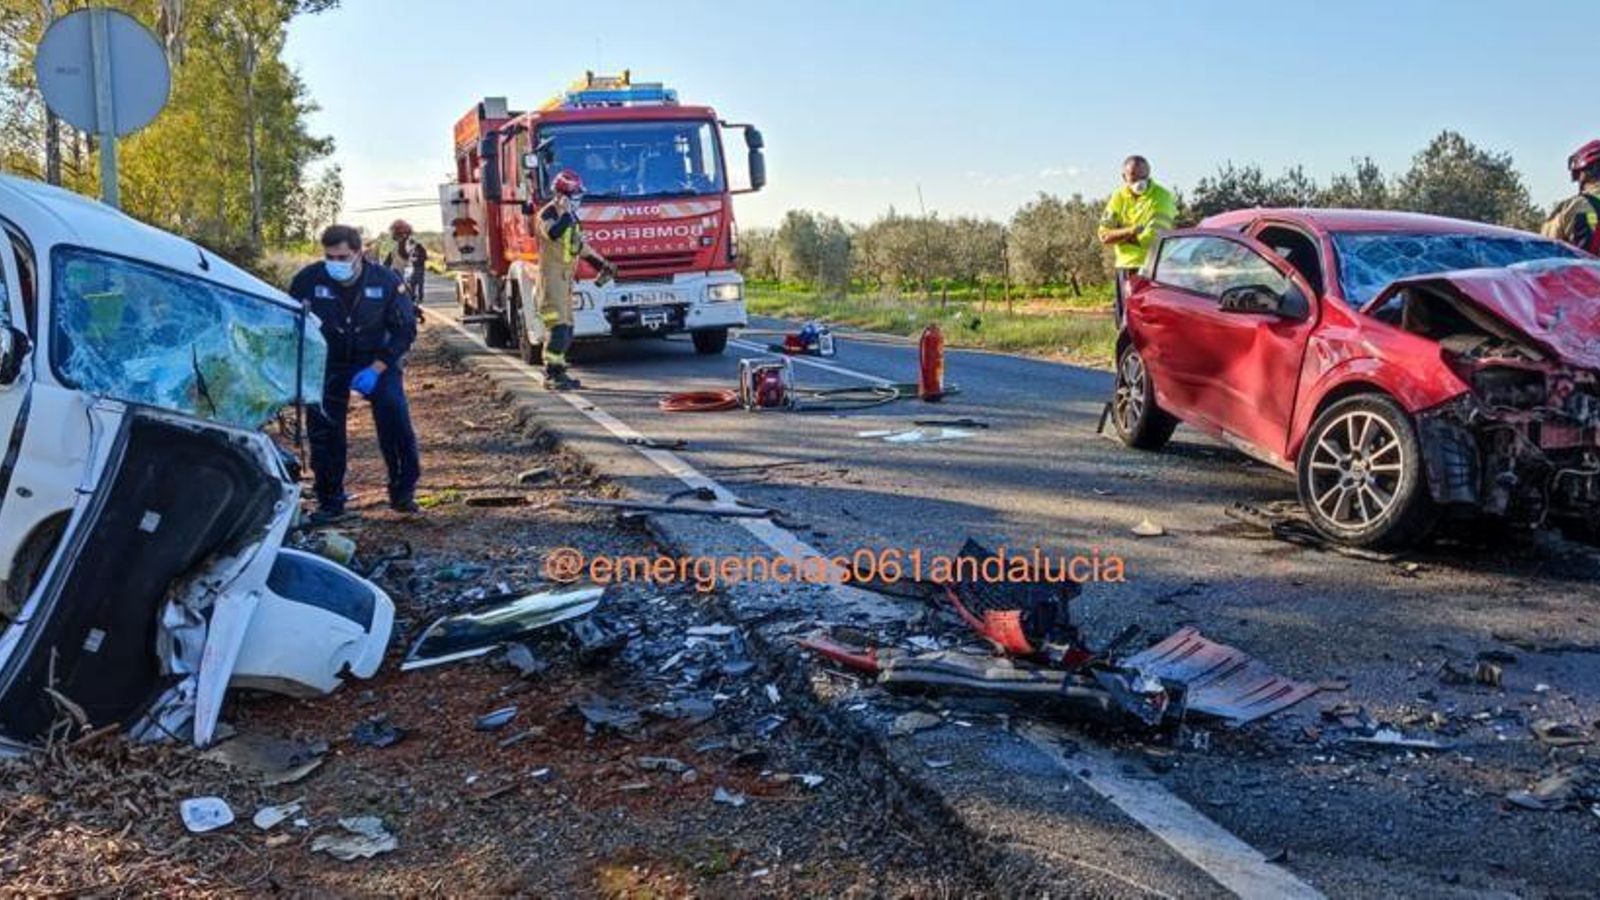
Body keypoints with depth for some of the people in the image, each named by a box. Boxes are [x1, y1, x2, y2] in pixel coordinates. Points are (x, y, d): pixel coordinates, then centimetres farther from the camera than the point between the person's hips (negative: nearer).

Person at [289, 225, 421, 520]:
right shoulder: (309, 280, -13)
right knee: (323, 428, -4)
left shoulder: (385, 280, -13)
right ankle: (329, 501, 13)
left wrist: (376, 369, -17)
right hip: (328, 363, 1)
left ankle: (403, 492, -6)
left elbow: (405, 329, -7)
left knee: (395, 416, -20)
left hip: (376, 360, -1)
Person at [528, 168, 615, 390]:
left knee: (566, 328, 10)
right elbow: (553, 233, -31)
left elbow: (579, 244, 27)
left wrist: (601, 263, 22)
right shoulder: (547, 214, -10)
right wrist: (566, 212, -28)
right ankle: (552, 374, -14)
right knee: (558, 326, -15)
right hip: (551, 276, -9)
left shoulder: (570, 216, 18)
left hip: (566, 278, 9)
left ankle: (558, 372, 15)